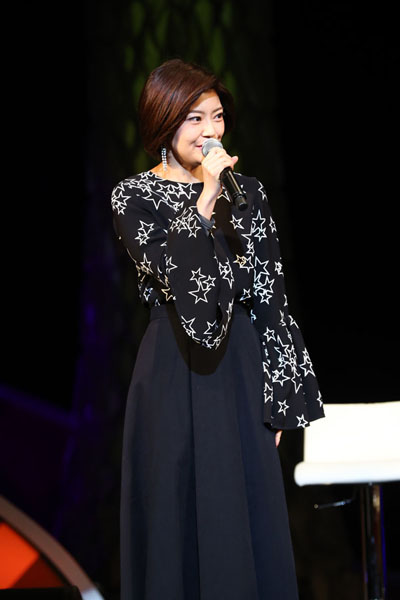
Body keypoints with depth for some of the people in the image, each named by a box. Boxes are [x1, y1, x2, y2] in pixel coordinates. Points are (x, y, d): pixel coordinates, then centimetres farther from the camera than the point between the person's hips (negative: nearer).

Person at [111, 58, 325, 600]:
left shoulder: (246, 190, 7)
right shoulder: (134, 198, -3)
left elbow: (270, 297, 6)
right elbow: (172, 274, -19)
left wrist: (279, 399, 4)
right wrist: (206, 199, -21)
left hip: (242, 371, 3)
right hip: (176, 376, -3)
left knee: (251, 517, 6)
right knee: (182, 518, 2)